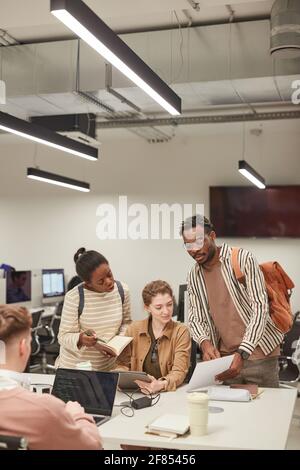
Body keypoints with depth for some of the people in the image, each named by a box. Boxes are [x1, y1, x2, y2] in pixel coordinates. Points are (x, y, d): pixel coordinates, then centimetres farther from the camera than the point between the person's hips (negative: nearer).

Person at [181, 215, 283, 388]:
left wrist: (242, 354, -26)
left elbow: (260, 308, -17)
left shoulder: (243, 258, -12)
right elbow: (196, 317, 6)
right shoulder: (194, 276, 6)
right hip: (223, 356, 4)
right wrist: (205, 342, -18)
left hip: (259, 354, -4)